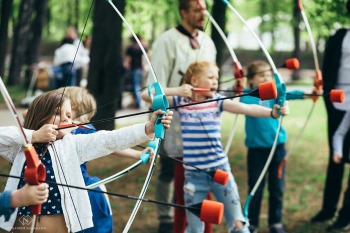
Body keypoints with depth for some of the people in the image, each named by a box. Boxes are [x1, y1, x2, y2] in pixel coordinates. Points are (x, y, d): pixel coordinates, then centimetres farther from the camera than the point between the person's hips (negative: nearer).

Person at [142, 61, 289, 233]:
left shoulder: (218, 101, -2)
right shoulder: (180, 101, 0)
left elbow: (246, 108, -18)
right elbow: (146, 95, -3)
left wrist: (272, 112, -35)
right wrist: (176, 91, -15)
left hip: (220, 170, 0)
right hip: (194, 174, 0)